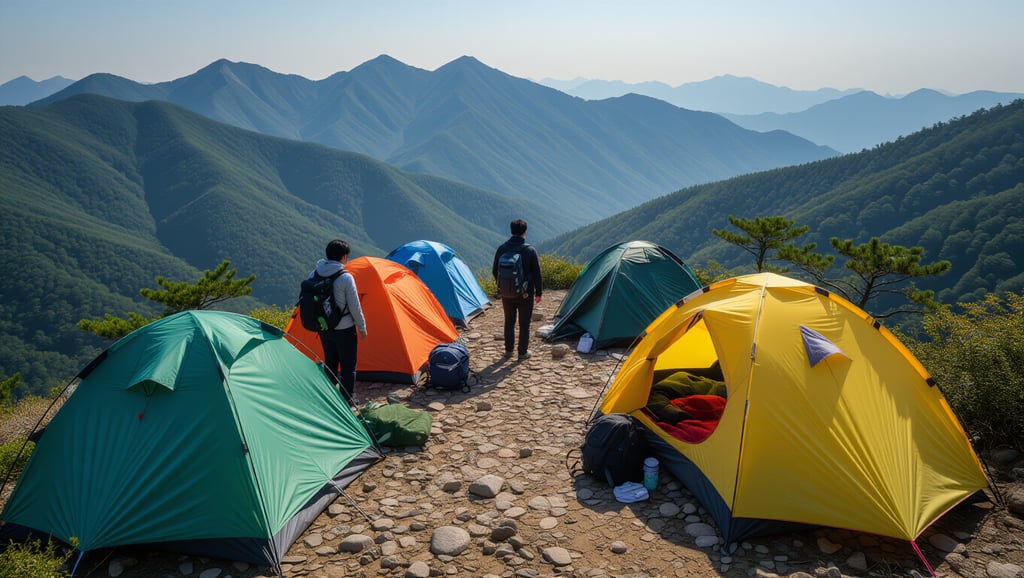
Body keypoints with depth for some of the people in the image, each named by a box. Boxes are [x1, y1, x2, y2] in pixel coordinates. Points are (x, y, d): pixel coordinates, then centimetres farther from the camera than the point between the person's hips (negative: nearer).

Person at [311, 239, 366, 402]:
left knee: (330, 364, 20)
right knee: (348, 367, 7)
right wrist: (362, 327, -1)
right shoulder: (346, 278, -19)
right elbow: (355, 307, -14)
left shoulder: (314, 274, -2)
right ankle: (346, 401, 12)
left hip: (323, 329, 6)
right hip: (344, 330, -6)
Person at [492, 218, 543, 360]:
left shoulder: (502, 249, -3)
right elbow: (537, 274, -8)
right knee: (524, 324, 9)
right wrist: (539, 292, 3)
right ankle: (523, 352, 15)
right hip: (525, 294, -3)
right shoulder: (530, 250, -12)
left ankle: (509, 350, 25)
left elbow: (494, 271, 5)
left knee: (509, 322, 17)